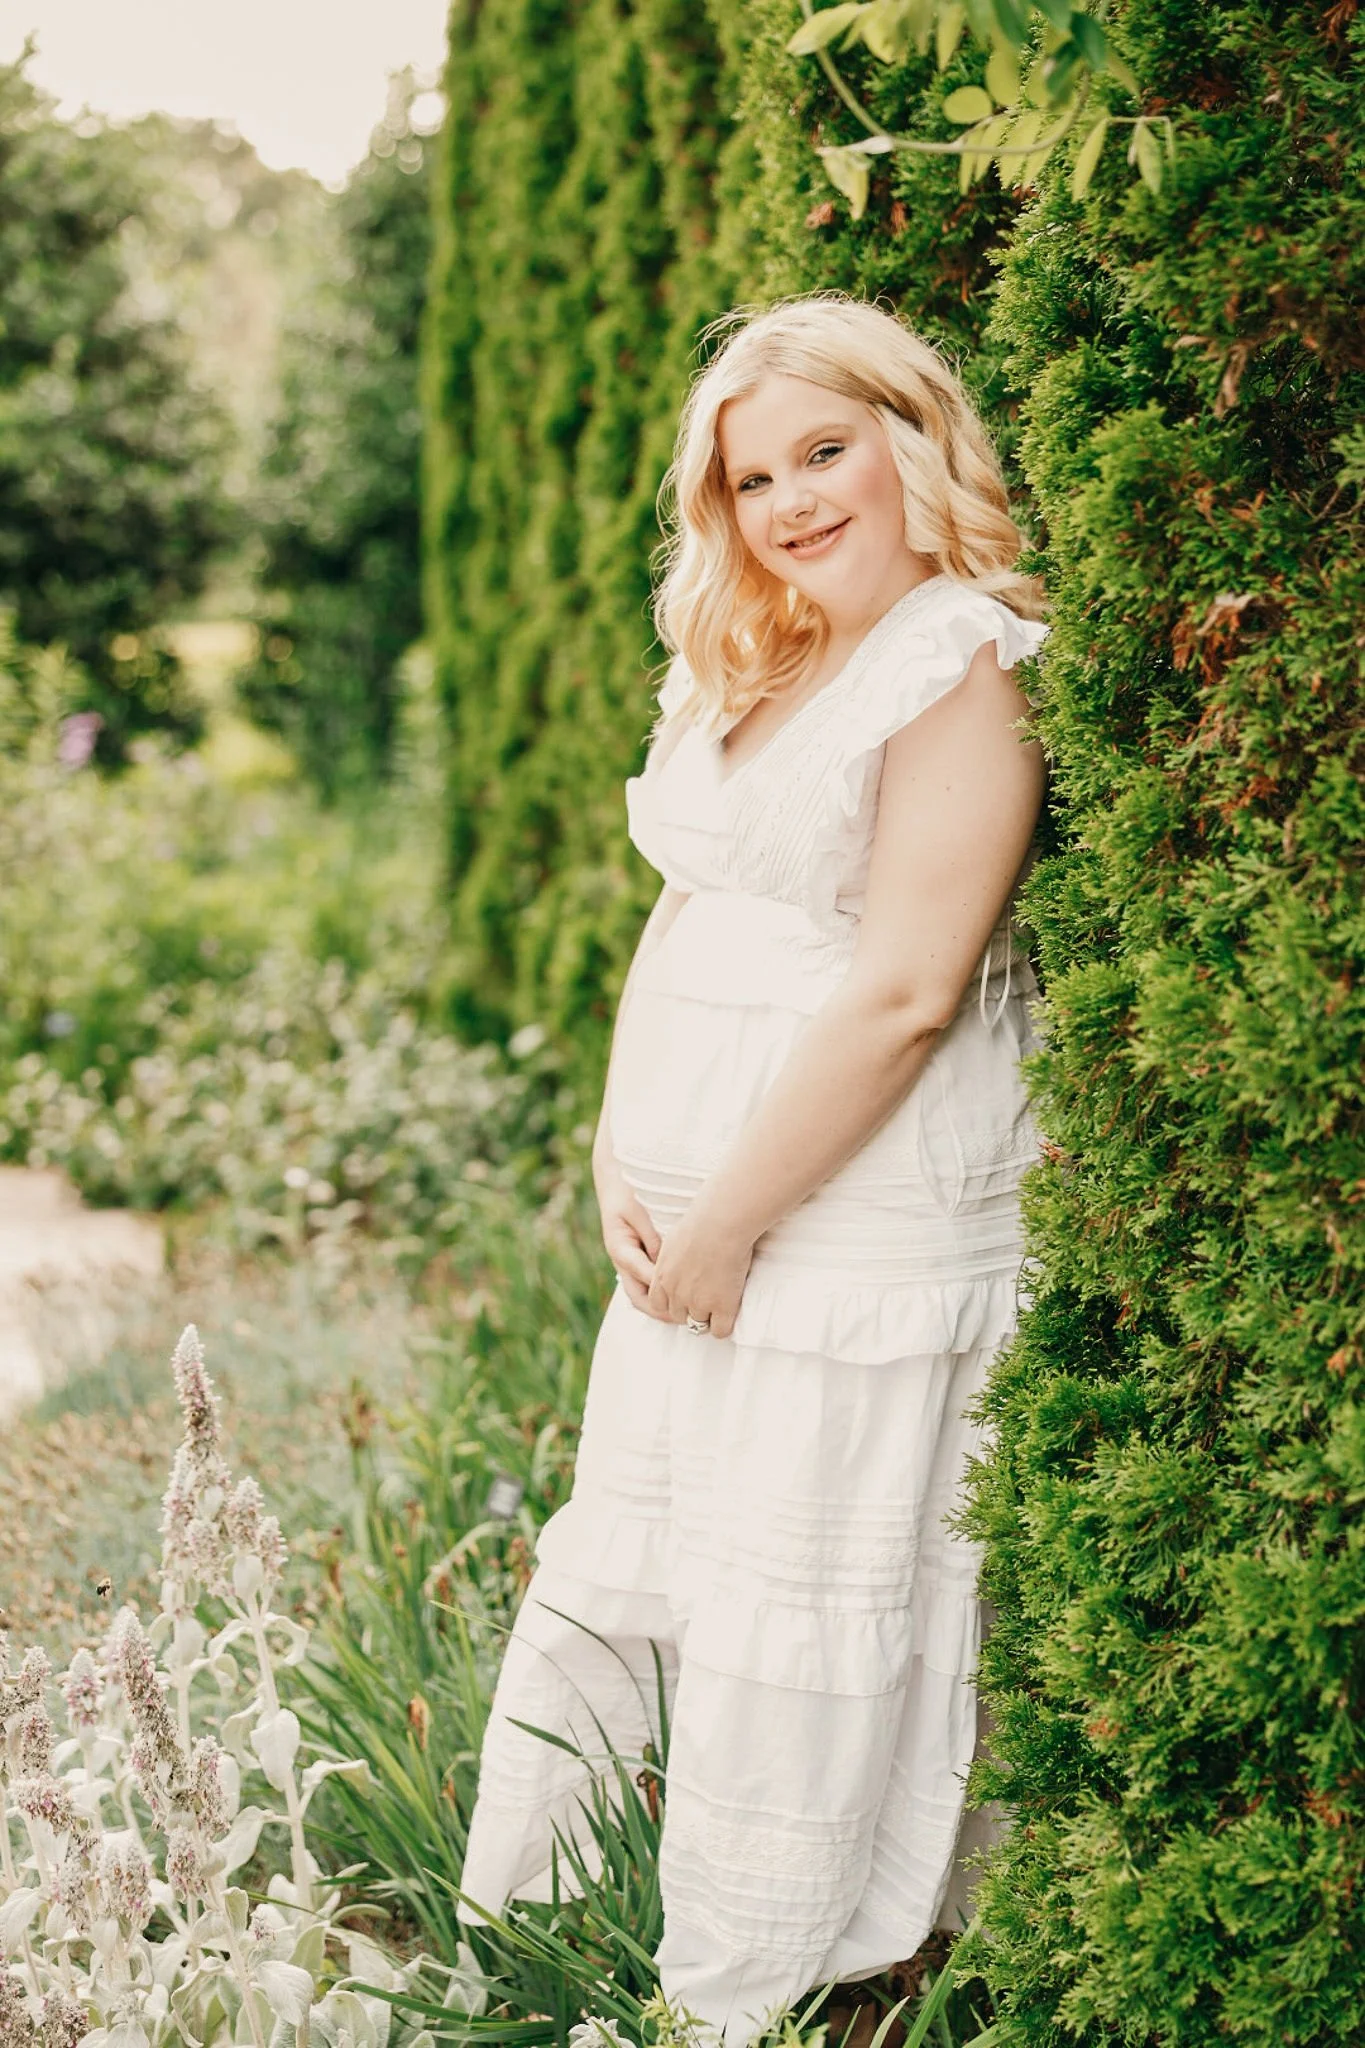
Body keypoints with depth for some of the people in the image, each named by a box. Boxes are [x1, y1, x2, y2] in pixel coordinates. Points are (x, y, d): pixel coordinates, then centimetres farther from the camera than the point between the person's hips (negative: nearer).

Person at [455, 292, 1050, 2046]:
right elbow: (680, 918, 14)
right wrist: (620, 1164, 1)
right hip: (683, 1226, 8)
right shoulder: (738, 670, 15)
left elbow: (901, 996, -19)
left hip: (861, 1234, -8)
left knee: (791, 1640, 1)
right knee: (607, 1587, 16)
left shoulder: (964, 666, -12)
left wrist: (729, 1224, -15)